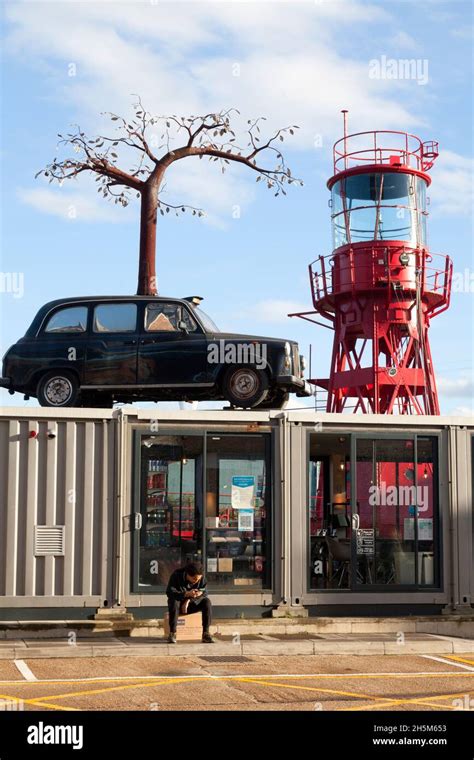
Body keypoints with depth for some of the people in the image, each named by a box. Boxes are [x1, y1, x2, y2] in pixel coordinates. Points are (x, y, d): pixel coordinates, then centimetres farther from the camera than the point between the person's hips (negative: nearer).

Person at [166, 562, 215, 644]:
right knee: (174, 602, -37)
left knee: (207, 602, -24)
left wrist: (188, 600, -26)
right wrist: (187, 594, -39)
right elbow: (169, 592, -25)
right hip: (179, 604, -2)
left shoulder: (201, 578, -11)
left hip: (192, 604, 3)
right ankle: (172, 634, -32)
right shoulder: (176, 576, -20)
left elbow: (204, 592, -12)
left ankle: (206, 633, -24)